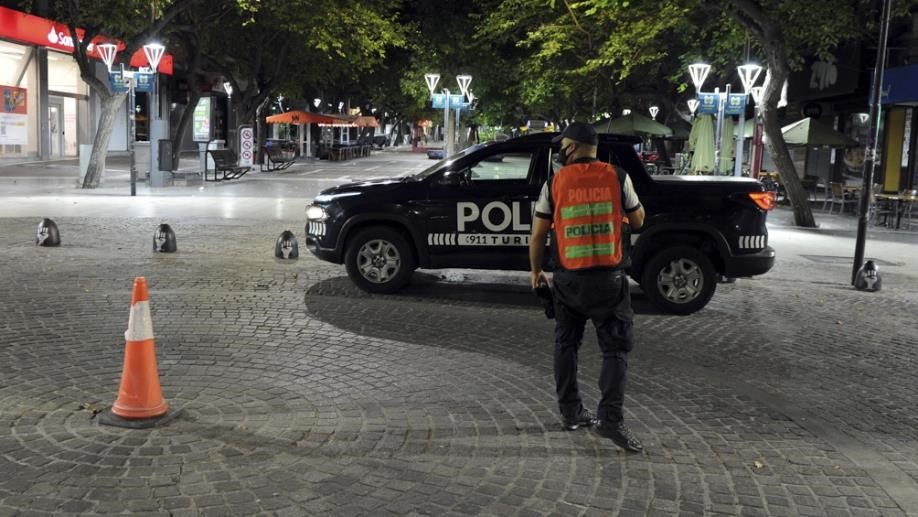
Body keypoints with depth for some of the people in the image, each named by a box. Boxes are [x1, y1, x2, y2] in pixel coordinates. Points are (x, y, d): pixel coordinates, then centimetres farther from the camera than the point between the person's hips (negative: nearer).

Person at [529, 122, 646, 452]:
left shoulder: (555, 183, -1)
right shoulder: (618, 178, -3)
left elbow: (537, 235, 3)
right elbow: (638, 221, 8)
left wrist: (535, 270, 17)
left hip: (569, 279, 1)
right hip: (609, 278, -1)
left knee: (566, 345, 16)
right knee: (615, 348, 3)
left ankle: (571, 412, 20)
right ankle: (611, 418, -8)